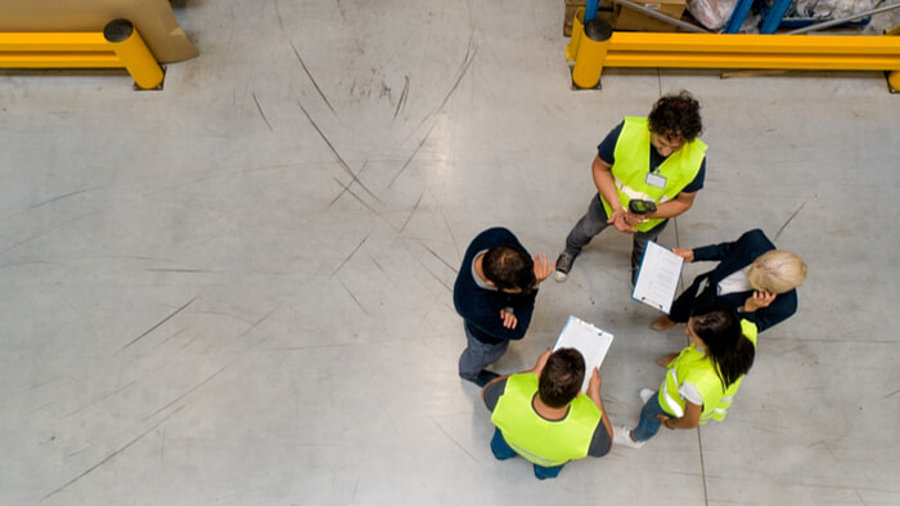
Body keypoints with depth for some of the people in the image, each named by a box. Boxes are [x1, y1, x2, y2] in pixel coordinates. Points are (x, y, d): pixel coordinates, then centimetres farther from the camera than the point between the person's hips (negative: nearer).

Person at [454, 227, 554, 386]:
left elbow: (531, 263, -22)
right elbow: (517, 332, -30)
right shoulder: (479, 311, -49)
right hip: (488, 337, -4)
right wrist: (533, 285, -41)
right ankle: (471, 373, 67)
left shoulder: (499, 237, -40)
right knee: (484, 355, 32)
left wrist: (509, 307, -37)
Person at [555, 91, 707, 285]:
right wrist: (617, 208, -33)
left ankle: (638, 270, 69)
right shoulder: (626, 132, -39)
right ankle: (571, 251, 65)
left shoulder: (695, 159, -35)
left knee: (644, 247, 33)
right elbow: (600, 167, -23)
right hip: (611, 200, 0)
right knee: (588, 227, 29)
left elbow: (683, 201, -19)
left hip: (654, 217, 1)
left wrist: (645, 214, -37)